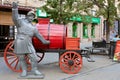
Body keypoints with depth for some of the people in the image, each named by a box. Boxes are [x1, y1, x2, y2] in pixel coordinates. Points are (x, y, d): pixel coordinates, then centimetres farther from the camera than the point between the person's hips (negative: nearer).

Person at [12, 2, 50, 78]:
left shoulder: (33, 27, 19)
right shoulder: (21, 21, 3)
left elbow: (38, 35, 25)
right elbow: (15, 18, -17)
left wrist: (44, 41, 27)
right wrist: (15, 9, -34)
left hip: (28, 44, 4)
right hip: (19, 43, -4)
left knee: (34, 57, -1)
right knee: (21, 59, 5)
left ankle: (35, 70, 14)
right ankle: (24, 71, 20)